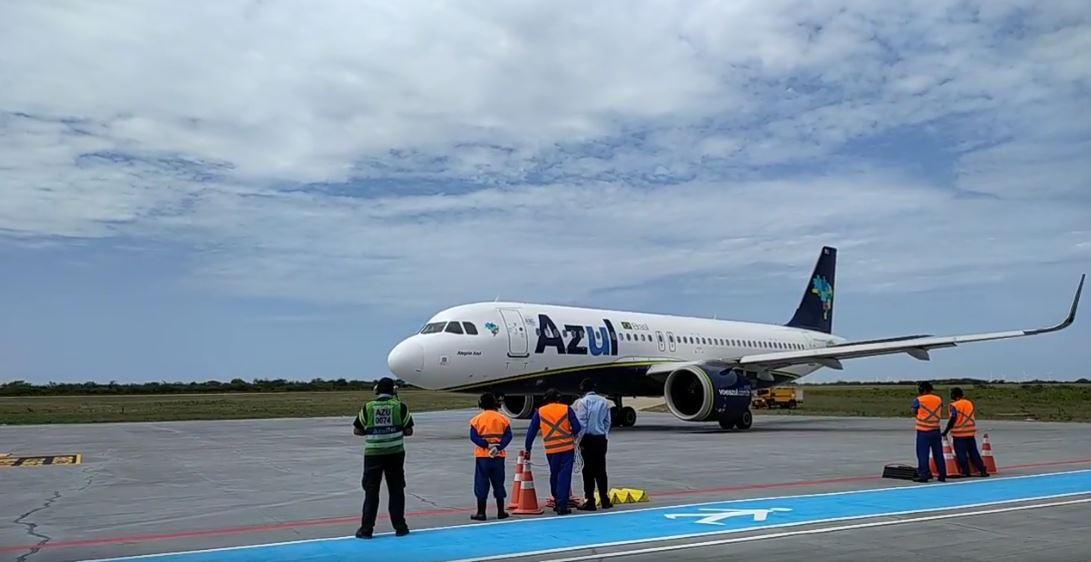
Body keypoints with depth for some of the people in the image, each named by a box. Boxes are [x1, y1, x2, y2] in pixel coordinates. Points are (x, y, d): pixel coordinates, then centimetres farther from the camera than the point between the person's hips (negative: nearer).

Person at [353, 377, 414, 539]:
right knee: (396, 490, 9)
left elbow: (357, 430, 3)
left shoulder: (367, 407, -2)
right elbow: (408, 431, -1)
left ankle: (366, 529, 8)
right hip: (395, 454, 0)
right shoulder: (400, 406, -3)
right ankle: (400, 527, 12)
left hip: (373, 454, 0)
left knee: (371, 491, 7)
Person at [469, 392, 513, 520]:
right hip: (499, 456, 2)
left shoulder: (476, 419, -3)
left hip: (482, 456, -2)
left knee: (481, 484, 4)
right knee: (498, 483, 10)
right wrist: (499, 447, -15)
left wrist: (487, 445, -15)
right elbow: (508, 436, -7)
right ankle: (501, 512, 14)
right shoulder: (502, 419, 2)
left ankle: (481, 513, 5)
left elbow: (473, 437, -12)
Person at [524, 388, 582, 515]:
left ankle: (557, 502, 25)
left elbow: (531, 431, 9)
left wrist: (527, 449, 17)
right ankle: (562, 506, -6)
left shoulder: (540, 412, 7)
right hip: (567, 447, -2)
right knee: (564, 476, -1)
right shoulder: (567, 409, 2)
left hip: (551, 450, 2)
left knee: (554, 476, 17)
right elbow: (577, 428, -2)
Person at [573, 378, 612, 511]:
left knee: (588, 471, 1)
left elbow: (581, 423, -11)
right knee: (601, 470, 12)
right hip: (601, 439, 5)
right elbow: (607, 421, 7)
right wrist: (604, 435, 16)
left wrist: (579, 440, -5)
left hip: (588, 439, -5)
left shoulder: (583, 402, -10)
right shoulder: (604, 402, 5)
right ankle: (605, 500, 15)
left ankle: (590, 502, 2)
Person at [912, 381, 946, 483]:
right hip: (936, 430, 4)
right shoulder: (939, 399, 4)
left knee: (923, 454, 1)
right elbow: (940, 412, 11)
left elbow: (914, 412, 2)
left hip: (923, 431, -4)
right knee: (938, 454, 11)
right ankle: (942, 475, 14)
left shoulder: (919, 400, -9)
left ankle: (924, 475, -2)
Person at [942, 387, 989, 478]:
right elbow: (974, 417, 15)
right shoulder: (970, 403, 9)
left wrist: (946, 431, -14)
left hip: (959, 434, -6)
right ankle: (982, 470, 12)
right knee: (974, 452, 13)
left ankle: (966, 472, 3)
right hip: (971, 433, 6)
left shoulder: (954, 405, -13)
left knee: (961, 454, 2)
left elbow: (953, 419, -18)